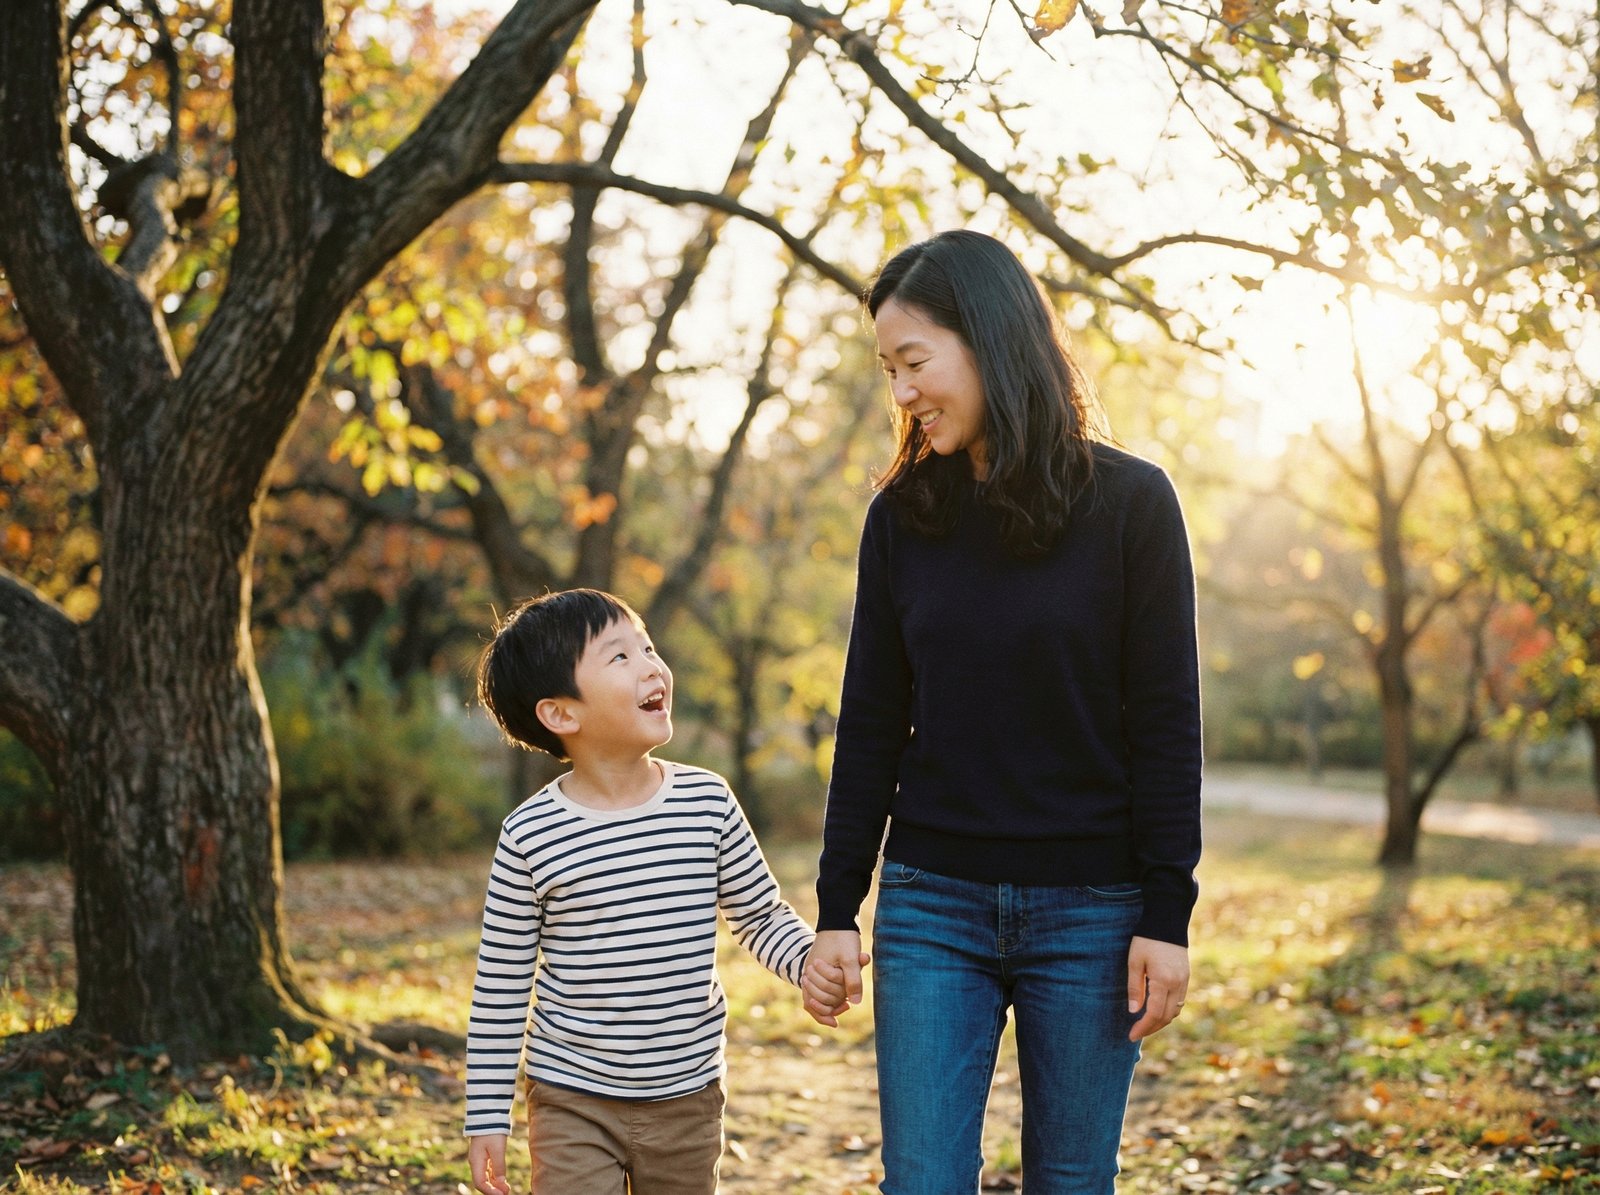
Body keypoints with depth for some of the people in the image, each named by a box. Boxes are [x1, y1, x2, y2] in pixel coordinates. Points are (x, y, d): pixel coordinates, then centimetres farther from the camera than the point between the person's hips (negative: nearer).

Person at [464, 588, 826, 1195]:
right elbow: (500, 988, -4)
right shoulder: (532, 834, -11)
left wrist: (809, 960, -14)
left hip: (688, 1101, 3)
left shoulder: (709, 802, -4)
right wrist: (488, 1118, -2)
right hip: (574, 1105, -3)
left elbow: (761, 916, 7)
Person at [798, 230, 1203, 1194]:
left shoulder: (1131, 503, -5)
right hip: (933, 906, 2)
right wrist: (836, 911, 3)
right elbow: (872, 727, 6)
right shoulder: (903, 516, 4)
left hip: (1089, 911, -2)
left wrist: (1167, 915, -9)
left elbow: (1167, 723, -5)